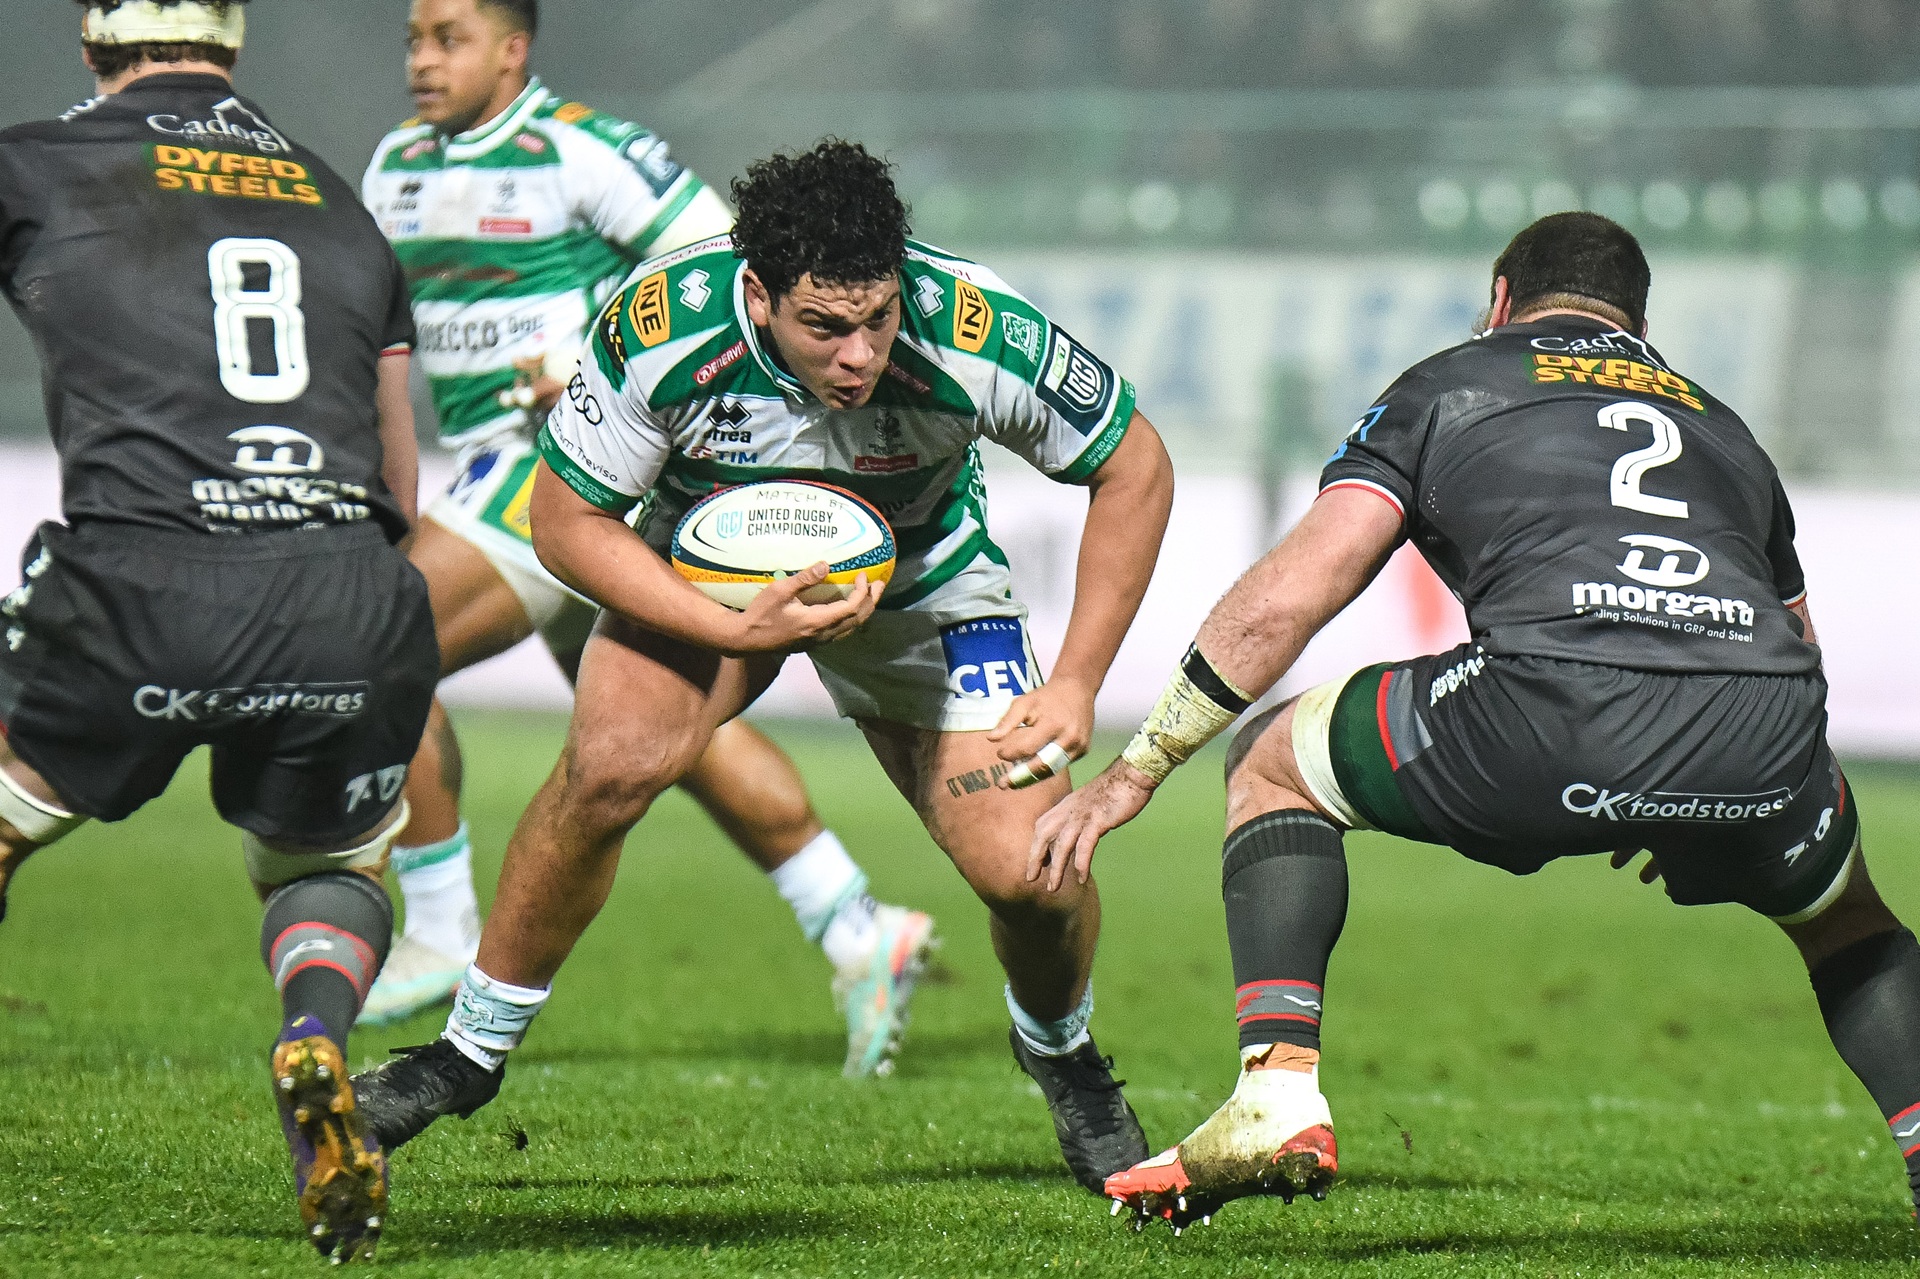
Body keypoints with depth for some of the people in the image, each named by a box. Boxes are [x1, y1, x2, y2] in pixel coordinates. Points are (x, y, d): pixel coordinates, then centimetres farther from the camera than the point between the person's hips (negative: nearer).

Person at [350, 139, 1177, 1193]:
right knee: (610, 761, -27)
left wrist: (1076, 687, -19)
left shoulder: (978, 339, -34)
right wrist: (736, 632, -31)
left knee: (1025, 868, -12)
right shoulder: (660, 330, -34)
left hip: (919, 582, 0)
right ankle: (471, 1050, -6)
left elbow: (1134, 468, -17)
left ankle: (1060, 1052, 24)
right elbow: (568, 519, -19)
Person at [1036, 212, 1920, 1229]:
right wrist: (1672, 817, 53)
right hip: (1767, 731, 3)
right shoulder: (1720, 426, 36)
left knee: (1274, 764, 22)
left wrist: (1136, 772, 21)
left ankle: (1277, 1097, 7)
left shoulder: (1445, 388, 24)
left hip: (1553, 707, -3)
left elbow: (1285, 599, 13)